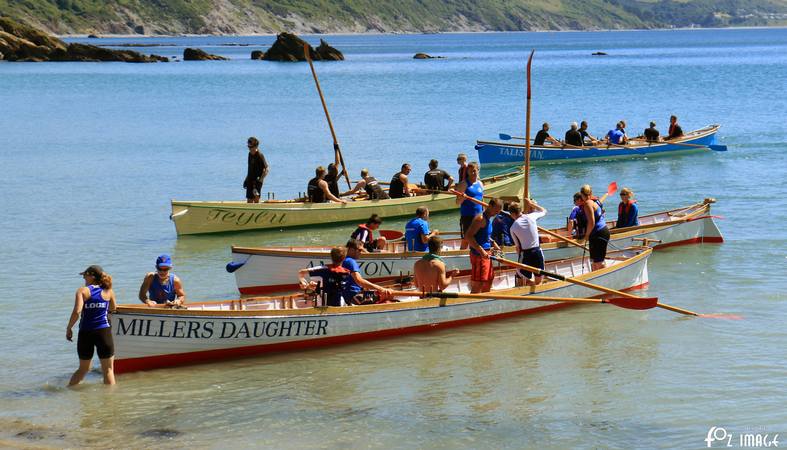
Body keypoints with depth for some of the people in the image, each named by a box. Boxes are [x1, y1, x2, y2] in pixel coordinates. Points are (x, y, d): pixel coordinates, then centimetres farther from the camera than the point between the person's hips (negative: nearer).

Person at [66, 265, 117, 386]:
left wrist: (69, 328, -6)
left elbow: (77, 311, -16)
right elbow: (113, 308, 22)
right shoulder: (108, 291, 4)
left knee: (83, 369, 17)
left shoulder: (83, 291, -4)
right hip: (104, 332, 0)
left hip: (85, 333, 0)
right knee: (108, 369, 7)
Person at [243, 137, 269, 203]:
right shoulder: (250, 154, 10)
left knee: (256, 200, -9)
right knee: (249, 201, 10)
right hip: (250, 180, 8)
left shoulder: (260, 155, -15)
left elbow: (266, 170, -17)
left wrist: (260, 180, -22)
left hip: (256, 181, -8)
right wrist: (246, 179, 20)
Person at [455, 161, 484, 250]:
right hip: (467, 216, -5)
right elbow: (458, 202, -8)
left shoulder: (480, 184, 12)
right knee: (466, 240, -5)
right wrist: (462, 198, -29)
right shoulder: (464, 184, -5)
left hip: (478, 216, 5)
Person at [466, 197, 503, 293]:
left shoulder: (488, 219, 14)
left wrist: (493, 243, 11)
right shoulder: (480, 218, -16)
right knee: (478, 284, -10)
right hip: (478, 255, -10)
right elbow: (469, 236, -24)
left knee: (488, 281, 18)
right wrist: (481, 250, -28)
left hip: (486, 254, 10)